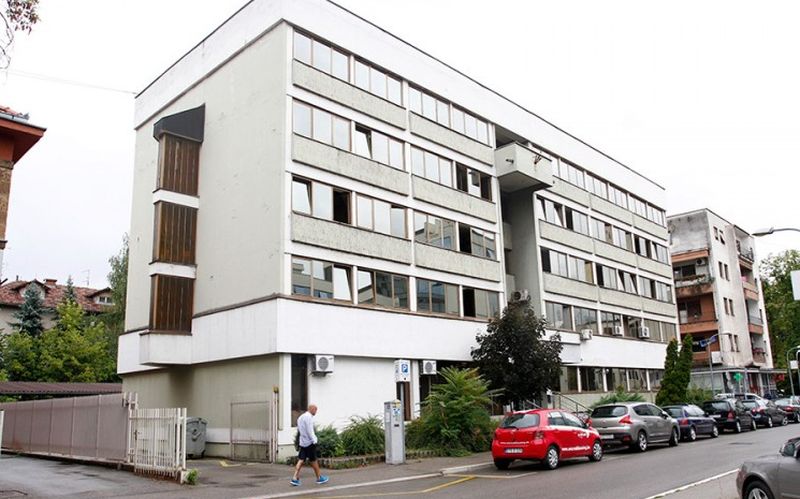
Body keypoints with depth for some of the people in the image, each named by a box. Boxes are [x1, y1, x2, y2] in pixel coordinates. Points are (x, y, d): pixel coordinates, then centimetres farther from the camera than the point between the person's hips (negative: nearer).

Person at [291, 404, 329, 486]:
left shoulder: (300, 417, 16)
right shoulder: (309, 417, -15)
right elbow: (310, 430, -20)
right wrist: (314, 440, -17)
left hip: (302, 442, 8)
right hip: (310, 442, -8)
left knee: (301, 460, 4)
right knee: (313, 460, 3)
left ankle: (295, 478, -5)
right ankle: (319, 478, 16)